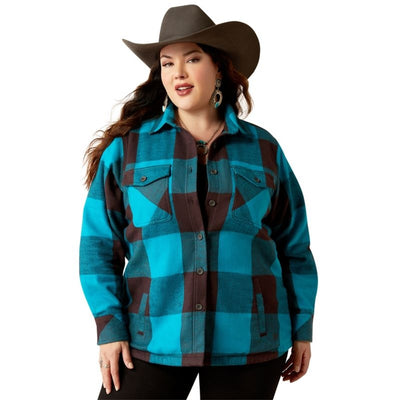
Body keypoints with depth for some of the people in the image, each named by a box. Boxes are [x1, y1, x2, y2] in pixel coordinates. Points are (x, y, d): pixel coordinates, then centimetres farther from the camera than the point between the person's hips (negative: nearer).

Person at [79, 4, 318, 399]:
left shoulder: (264, 150, 7)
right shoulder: (126, 148, 4)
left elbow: (294, 247, 11)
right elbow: (99, 245, 3)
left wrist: (302, 328, 9)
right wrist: (109, 327, -4)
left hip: (247, 344, 1)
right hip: (152, 339, -1)